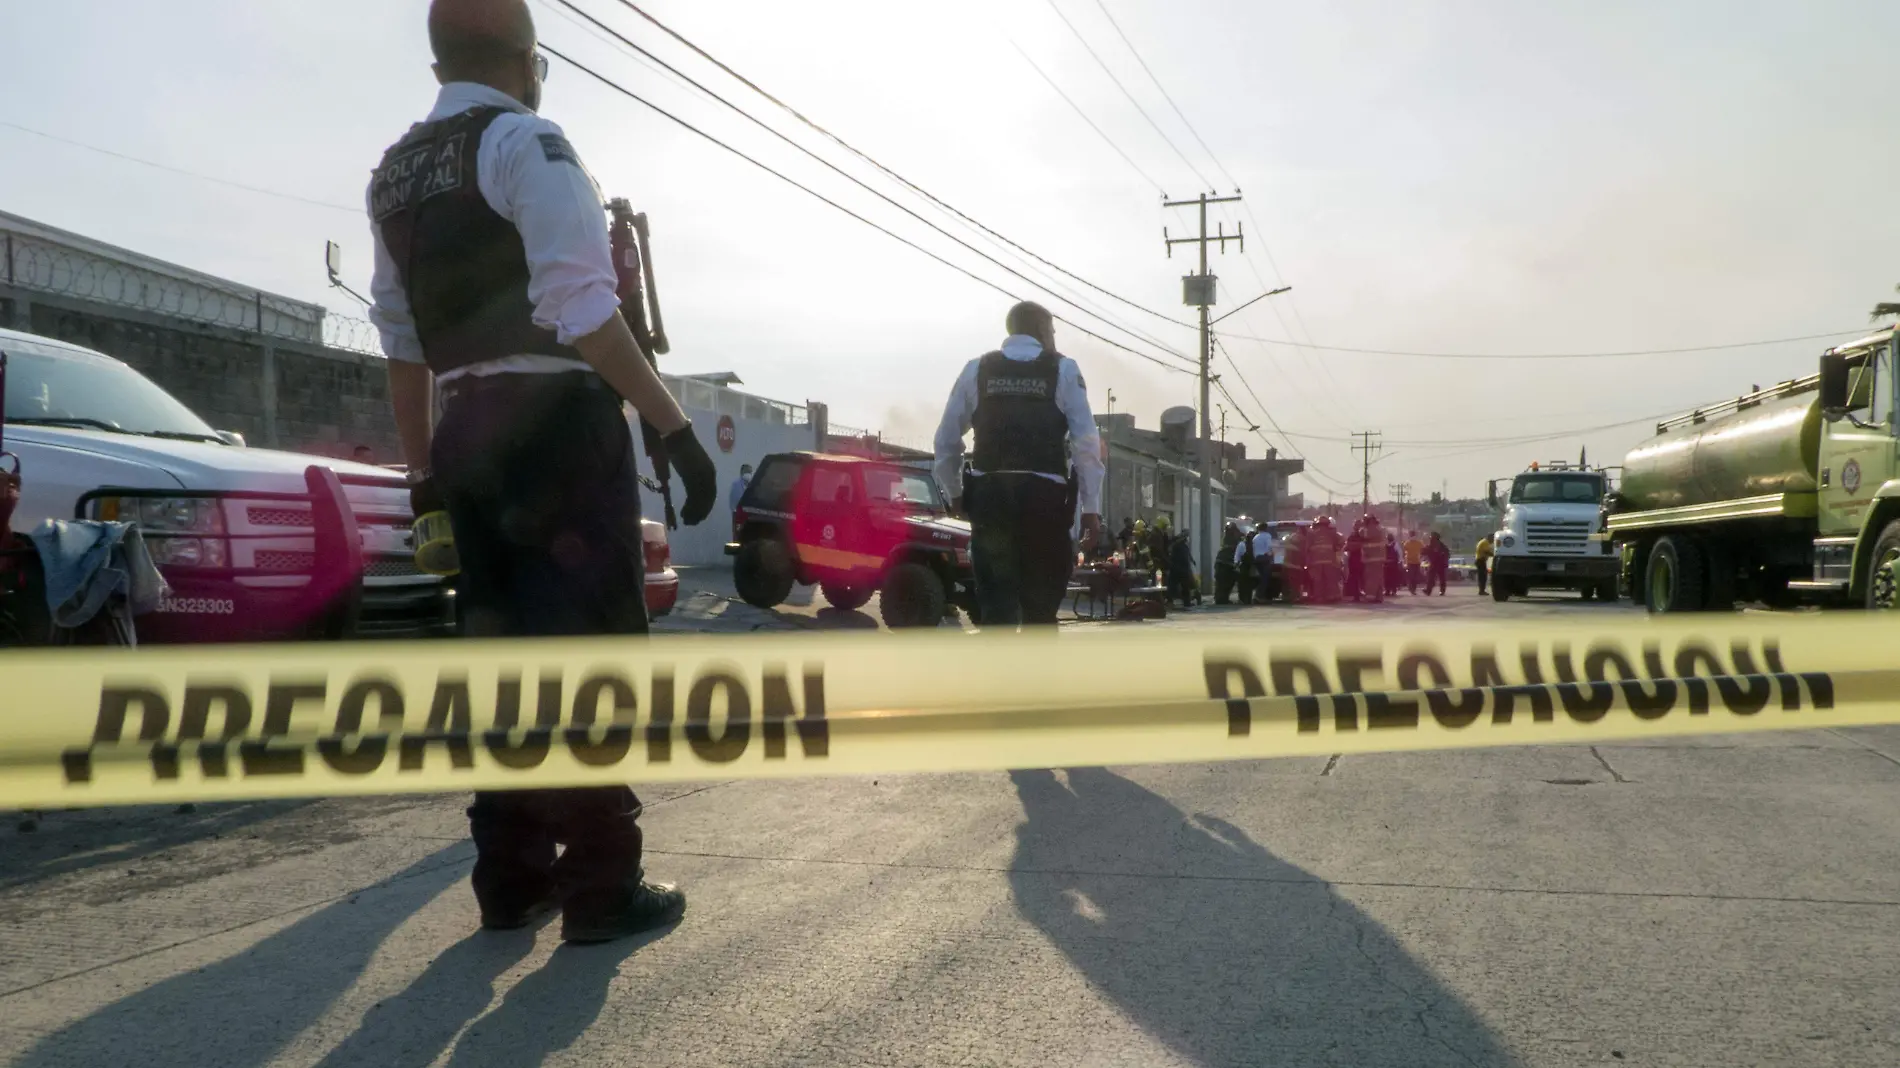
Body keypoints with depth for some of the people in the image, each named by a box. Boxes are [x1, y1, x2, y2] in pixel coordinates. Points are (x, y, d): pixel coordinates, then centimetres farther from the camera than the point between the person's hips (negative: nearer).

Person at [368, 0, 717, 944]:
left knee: (501, 645, 14)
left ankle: (510, 878, 20)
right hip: (557, 419, -7)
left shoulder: (393, 174, 16)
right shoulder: (527, 143, -8)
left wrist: (422, 465, 21)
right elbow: (583, 308, -20)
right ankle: (600, 886, 3)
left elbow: (400, 339, 16)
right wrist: (673, 424, -20)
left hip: (469, 432, 8)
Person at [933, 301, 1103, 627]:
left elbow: (946, 440, 8)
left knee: (996, 604, 6)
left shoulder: (977, 370, 9)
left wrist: (955, 493, 20)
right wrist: (1091, 508, -1)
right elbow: (1087, 444, -5)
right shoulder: (1063, 370, 3)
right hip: (1045, 496, -2)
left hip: (989, 494, 2)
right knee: (1041, 607, 9)